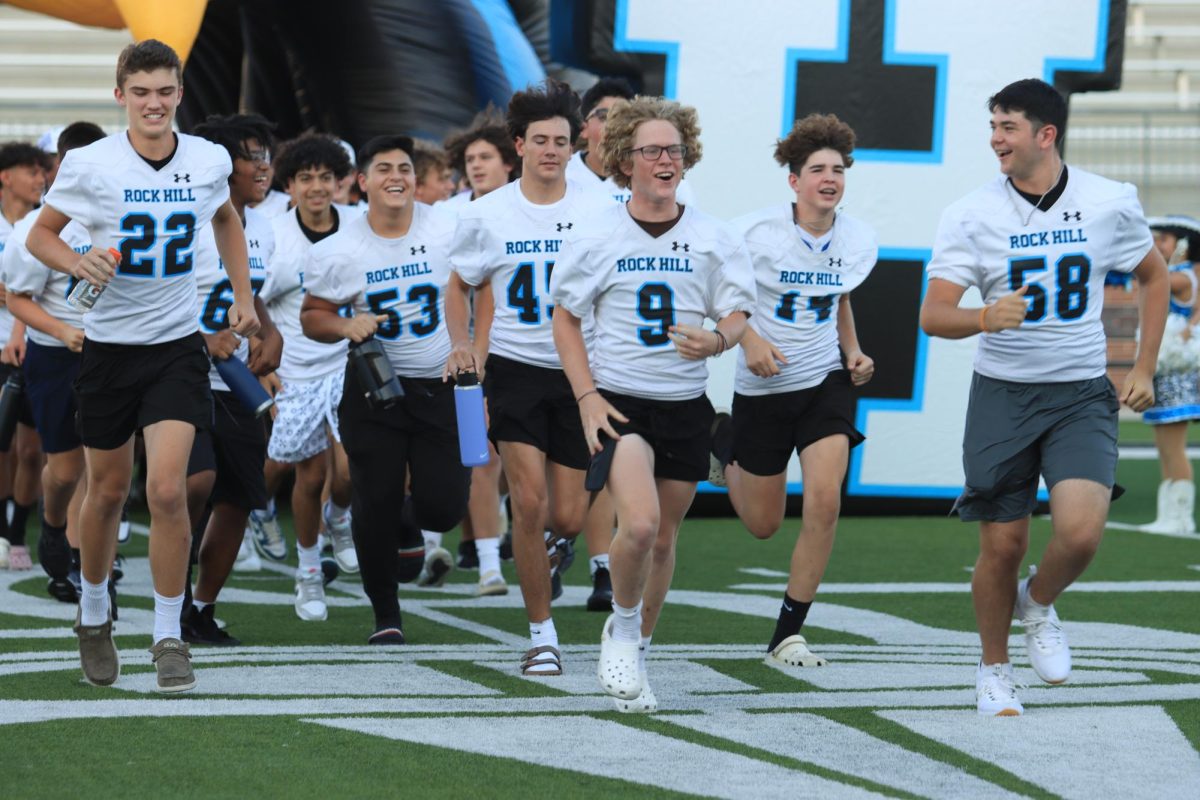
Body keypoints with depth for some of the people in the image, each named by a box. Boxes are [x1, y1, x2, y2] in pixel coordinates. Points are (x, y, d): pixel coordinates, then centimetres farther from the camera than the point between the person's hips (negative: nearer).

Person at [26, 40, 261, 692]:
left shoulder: (209, 161, -3)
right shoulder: (89, 165, -11)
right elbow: (40, 234, 1)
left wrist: (242, 296, 15)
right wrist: (78, 264, -19)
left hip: (177, 345, 0)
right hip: (109, 345, 0)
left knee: (167, 489, -14)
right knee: (108, 490, 11)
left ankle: (169, 637, -4)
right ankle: (93, 615, 35)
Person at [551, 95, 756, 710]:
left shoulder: (714, 239, 1)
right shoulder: (596, 237, -2)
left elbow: (737, 316, 7)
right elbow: (565, 318, 6)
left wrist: (716, 340, -17)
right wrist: (586, 395, -5)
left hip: (685, 404, 3)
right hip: (618, 398, -3)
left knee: (663, 536, 9)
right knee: (639, 523, -22)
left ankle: (636, 648, 29)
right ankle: (623, 628, 5)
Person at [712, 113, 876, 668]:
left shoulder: (858, 240, -2)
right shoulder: (756, 231, -16)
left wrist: (854, 353, 3)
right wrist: (747, 338, -18)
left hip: (827, 382, 2)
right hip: (763, 388, -2)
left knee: (825, 502, -17)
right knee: (763, 525, 9)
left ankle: (788, 634, -4)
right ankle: (724, 444, 44)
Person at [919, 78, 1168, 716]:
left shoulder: (1111, 203, -3)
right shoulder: (970, 215, -6)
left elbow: (1153, 275, 15)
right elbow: (933, 316, -10)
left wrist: (1143, 369, 10)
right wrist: (985, 317, -31)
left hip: (1082, 395, 0)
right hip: (1002, 396, 0)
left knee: (1080, 532, -19)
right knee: (1002, 546, 2)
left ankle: (1038, 606, 15)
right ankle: (993, 671, 26)